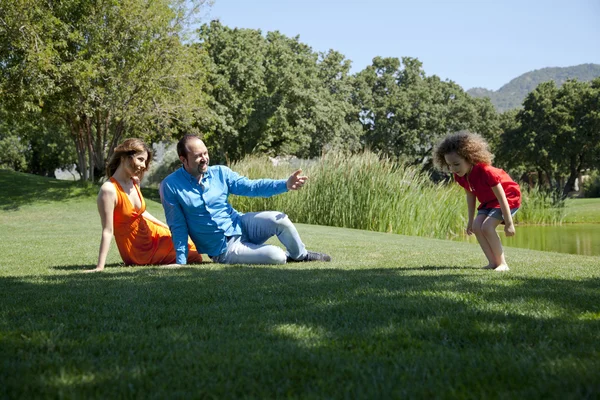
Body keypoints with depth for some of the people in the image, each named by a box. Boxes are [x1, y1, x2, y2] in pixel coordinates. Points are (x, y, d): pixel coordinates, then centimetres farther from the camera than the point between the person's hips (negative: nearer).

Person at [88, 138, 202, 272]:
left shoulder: (135, 182, -2)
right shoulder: (109, 190, -25)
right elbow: (107, 231, -27)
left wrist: (168, 227, 17)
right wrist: (100, 267, -29)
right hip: (138, 254, -7)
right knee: (195, 258, -6)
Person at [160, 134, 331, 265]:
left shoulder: (219, 172, -2)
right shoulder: (171, 186, -12)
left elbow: (251, 186, -4)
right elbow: (178, 227, -8)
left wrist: (286, 184, -17)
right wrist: (181, 262, -13)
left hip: (241, 226, 4)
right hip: (223, 250, -4)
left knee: (278, 219, -23)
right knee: (277, 257, -24)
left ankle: (301, 255, 7)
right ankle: (289, 257, 14)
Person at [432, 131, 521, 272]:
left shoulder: (485, 171, -36)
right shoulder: (460, 176, -14)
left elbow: (501, 198, -29)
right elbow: (470, 195, 4)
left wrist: (509, 223, -25)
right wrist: (470, 220, 8)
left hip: (509, 197, -8)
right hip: (488, 201, 8)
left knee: (487, 227, -23)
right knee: (476, 226, -11)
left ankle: (502, 263, -12)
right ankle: (493, 262, -4)